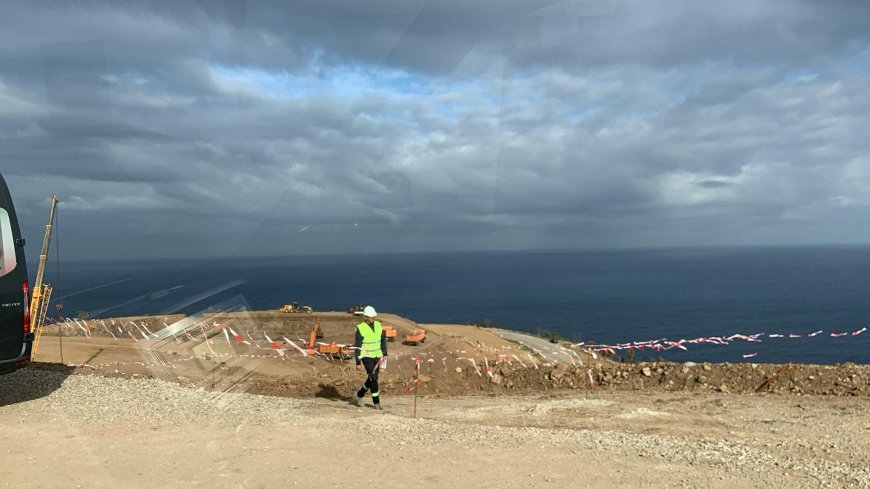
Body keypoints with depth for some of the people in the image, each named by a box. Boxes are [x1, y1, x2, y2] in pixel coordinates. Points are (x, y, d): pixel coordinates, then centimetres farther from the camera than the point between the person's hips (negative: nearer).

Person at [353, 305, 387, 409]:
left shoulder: (378, 325, 1)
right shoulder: (360, 328, -14)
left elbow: (383, 340, 13)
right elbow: (357, 346, -12)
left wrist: (384, 353, 6)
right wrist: (358, 362, -13)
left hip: (377, 356, 6)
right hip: (366, 357, -6)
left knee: (372, 379, 12)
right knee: (373, 378, -10)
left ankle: (359, 395, 32)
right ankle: (376, 402, 1)